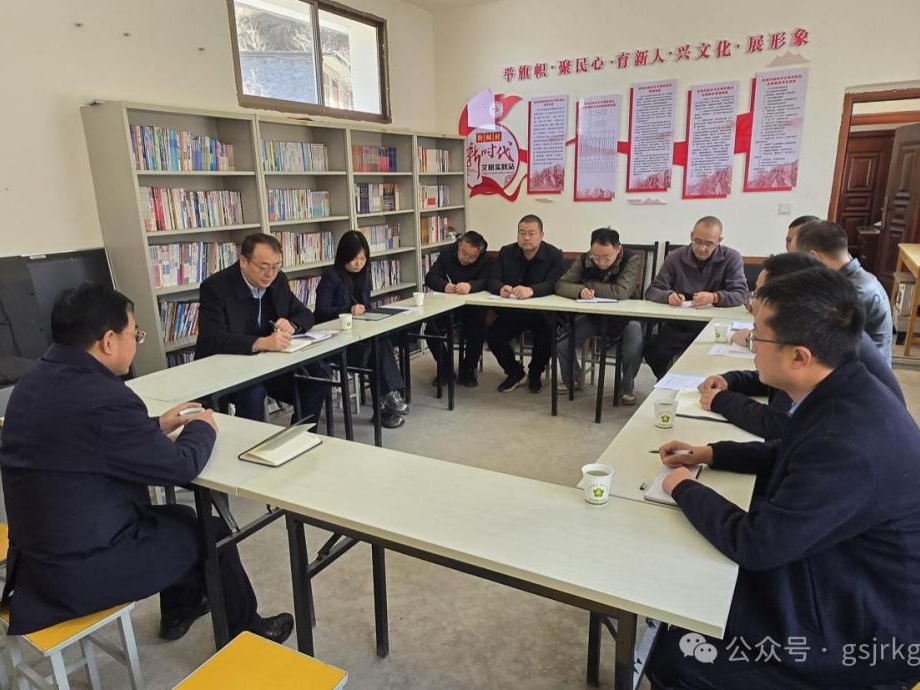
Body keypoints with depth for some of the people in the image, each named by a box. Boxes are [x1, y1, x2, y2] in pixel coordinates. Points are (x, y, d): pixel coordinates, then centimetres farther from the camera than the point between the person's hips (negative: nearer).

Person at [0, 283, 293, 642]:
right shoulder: (103, 398, -29)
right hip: (84, 570, -9)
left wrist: (156, 427, 12)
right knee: (212, 532, 10)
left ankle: (179, 609, 45)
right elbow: (180, 466, -18)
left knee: (179, 517, 25)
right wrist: (202, 428, 1)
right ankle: (245, 632, 30)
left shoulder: (35, 382, 0)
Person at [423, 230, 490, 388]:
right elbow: (430, 277, -9)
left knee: (477, 332, -27)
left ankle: (467, 370, -1)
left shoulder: (485, 261, -6)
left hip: (472, 307, -2)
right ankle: (444, 368, 2)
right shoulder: (446, 254, 0)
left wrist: (470, 286, -46)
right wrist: (444, 286, -33)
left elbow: (486, 282, -23)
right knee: (430, 329, -21)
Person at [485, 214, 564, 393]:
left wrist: (531, 290, -43)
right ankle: (514, 372, 8)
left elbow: (553, 284, -22)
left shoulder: (554, 255, -6)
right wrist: (501, 289, -32)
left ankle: (535, 374, 5)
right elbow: (492, 280, -6)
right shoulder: (506, 252, 3)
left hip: (542, 313, -3)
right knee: (491, 334, -20)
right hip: (512, 312, 3)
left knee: (548, 336, -29)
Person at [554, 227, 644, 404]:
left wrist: (589, 285, -22)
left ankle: (628, 387, -2)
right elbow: (560, 284, -14)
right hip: (593, 315, 3)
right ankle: (570, 379, 14)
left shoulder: (633, 259, -21)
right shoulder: (584, 260, -8)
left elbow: (621, 292, -34)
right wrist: (580, 290, -36)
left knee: (636, 342, -33)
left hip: (623, 316, -3)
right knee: (562, 339, -19)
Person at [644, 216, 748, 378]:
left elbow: (741, 294, -6)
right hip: (677, 327, 2)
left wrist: (715, 297, -27)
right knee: (652, 350, -26)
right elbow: (652, 291, 4)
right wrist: (669, 296, -20)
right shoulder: (675, 258, 7)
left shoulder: (731, 258, 3)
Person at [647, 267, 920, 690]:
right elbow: (792, 457, 15)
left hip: (865, 628, -8)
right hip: (839, 575, 9)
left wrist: (684, 488, -12)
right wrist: (709, 454, 7)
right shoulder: (844, 391, -6)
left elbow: (755, 544, -27)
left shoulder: (851, 443, -36)